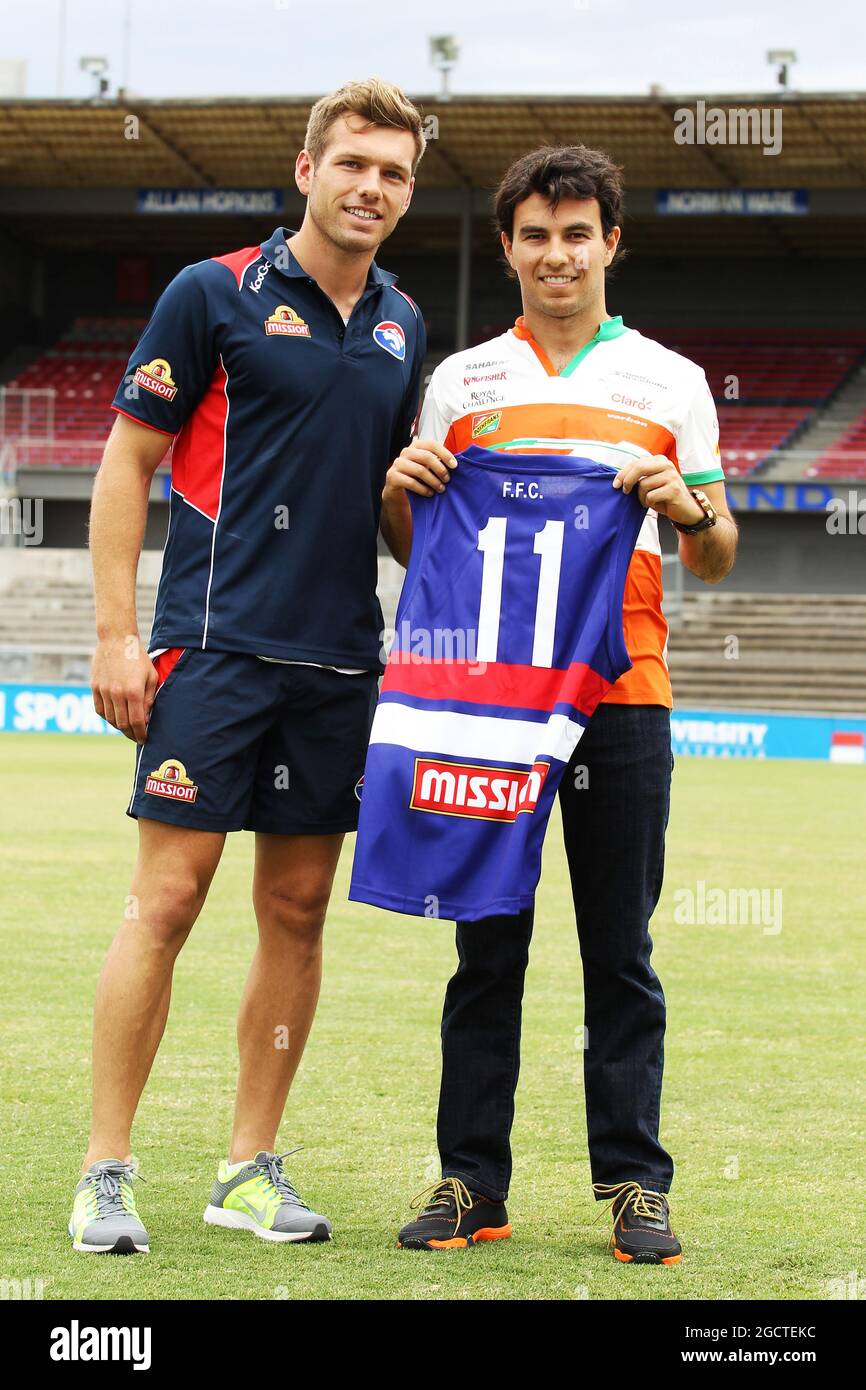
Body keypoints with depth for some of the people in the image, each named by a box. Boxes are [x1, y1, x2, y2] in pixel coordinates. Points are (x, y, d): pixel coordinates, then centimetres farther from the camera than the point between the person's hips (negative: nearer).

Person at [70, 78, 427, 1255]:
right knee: (168, 898, -7)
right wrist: (117, 633, -9)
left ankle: (252, 1168, 14)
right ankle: (106, 1173, -1)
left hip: (341, 660, 6)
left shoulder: (401, 326, 13)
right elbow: (127, 461, -3)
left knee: (298, 912, 6)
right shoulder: (214, 294, -3)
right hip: (217, 647, -5)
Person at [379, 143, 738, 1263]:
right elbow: (418, 550, 15)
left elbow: (716, 560, 10)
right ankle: (471, 1180, 5)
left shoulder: (670, 382, 11)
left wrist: (688, 508, -12)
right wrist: (398, 490, -6)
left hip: (621, 695, -1)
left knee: (620, 951, 0)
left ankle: (633, 1183, 3)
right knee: (486, 946, 1)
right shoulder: (461, 380, 13)